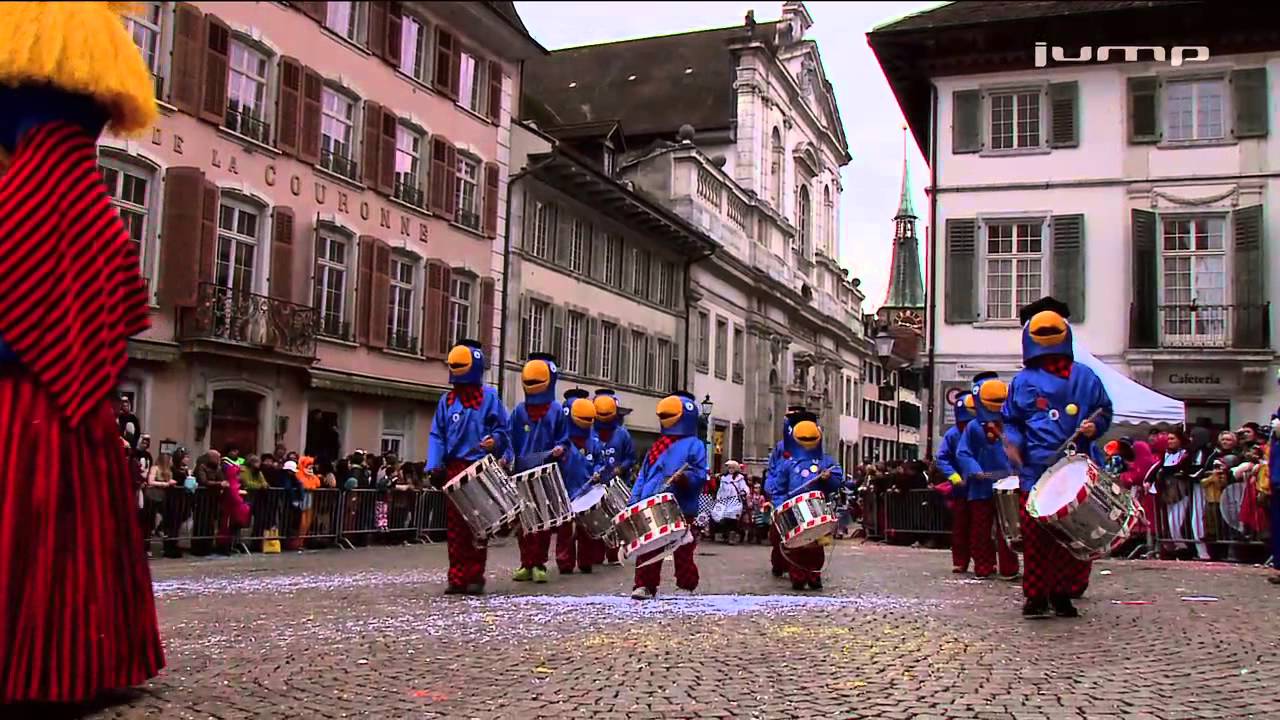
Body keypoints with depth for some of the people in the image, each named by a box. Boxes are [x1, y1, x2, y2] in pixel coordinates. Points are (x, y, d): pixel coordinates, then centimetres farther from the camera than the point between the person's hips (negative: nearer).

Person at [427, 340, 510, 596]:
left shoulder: (489, 397, 4)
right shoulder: (447, 400, 13)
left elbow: (501, 429, 3)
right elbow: (437, 436, 10)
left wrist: (494, 442, -19)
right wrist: (435, 466, -1)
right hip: (453, 468, 3)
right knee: (454, 524, 3)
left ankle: (475, 577, 4)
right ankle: (457, 577, 7)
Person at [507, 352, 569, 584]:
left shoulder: (557, 411, 1)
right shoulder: (519, 411, 9)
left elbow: (564, 441, 3)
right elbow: (510, 439, 9)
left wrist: (559, 449, -17)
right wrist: (507, 457, -7)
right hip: (522, 473, 3)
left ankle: (539, 564, 9)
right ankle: (526, 564, 12)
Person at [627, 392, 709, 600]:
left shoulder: (694, 445, 1)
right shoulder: (657, 446, 20)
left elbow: (700, 476, -8)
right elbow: (643, 477, 19)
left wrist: (685, 478, -28)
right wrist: (634, 502, 11)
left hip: (680, 510, -5)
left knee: (683, 553, 2)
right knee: (647, 549, 3)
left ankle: (687, 587, 13)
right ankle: (644, 585, 8)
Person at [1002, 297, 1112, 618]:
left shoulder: (1084, 376, 12)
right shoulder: (1023, 380, 10)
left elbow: (1104, 412, 17)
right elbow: (1011, 420, 13)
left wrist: (1093, 427, -3)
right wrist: (1014, 440, -6)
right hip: (1036, 470, -1)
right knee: (1036, 533, -4)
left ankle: (1063, 594, 15)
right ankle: (1036, 595, 5)